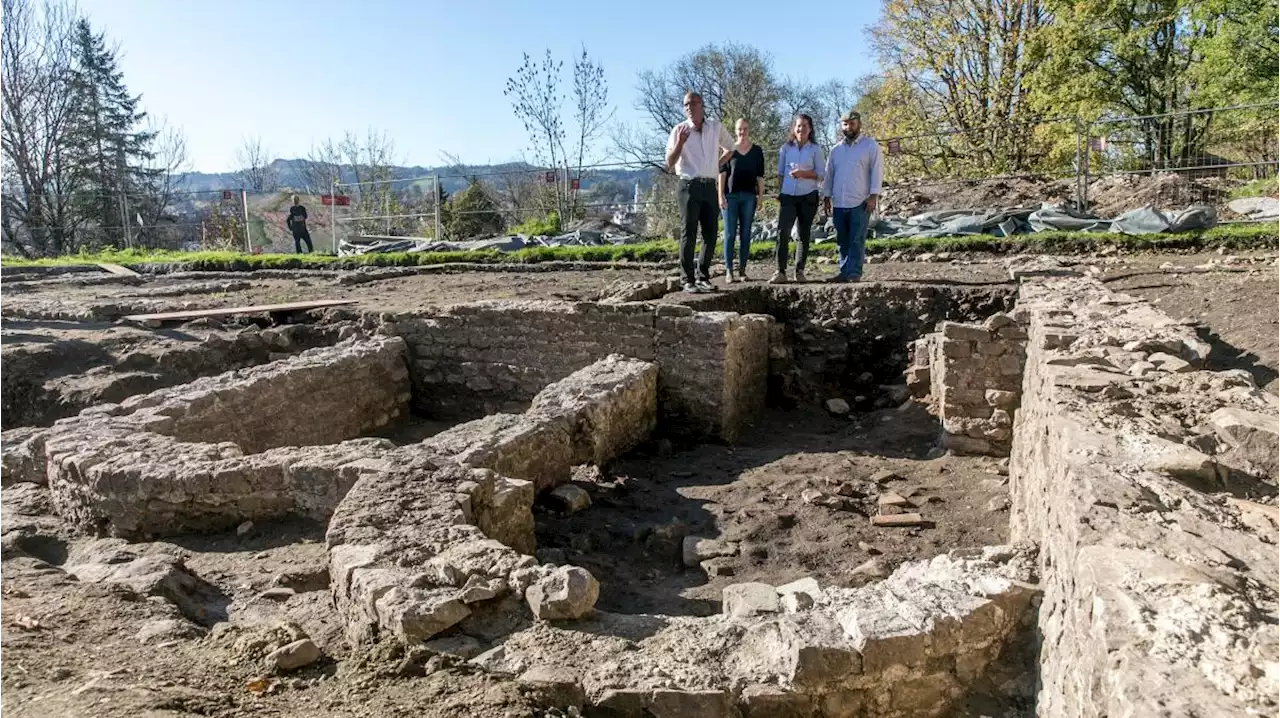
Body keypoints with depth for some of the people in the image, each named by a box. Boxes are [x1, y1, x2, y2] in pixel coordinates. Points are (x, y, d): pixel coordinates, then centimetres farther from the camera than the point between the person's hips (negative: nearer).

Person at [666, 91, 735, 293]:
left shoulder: (715, 127, 7)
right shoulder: (679, 130, -3)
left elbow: (729, 147, 27)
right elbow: (669, 164, -8)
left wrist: (717, 164, 15)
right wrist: (679, 143, -22)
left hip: (710, 187, 4)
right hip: (689, 186, -4)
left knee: (710, 234, 5)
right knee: (688, 234, -6)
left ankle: (703, 277, 16)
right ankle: (688, 280, -3)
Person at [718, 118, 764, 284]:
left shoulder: (757, 151, 10)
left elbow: (760, 176, 10)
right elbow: (722, 173, 2)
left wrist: (760, 195, 2)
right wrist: (721, 195, -6)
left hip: (749, 196, 2)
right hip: (730, 195, -2)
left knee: (745, 234, 3)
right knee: (730, 233, -4)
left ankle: (742, 270, 8)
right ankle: (728, 270, -2)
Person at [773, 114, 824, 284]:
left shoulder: (815, 150, 6)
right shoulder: (786, 148, 10)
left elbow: (820, 175, 2)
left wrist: (804, 173, -14)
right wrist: (778, 192, 8)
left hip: (808, 197, 0)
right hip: (788, 196, 0)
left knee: (803, 234, 4)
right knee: (783, 232, -13)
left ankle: (800, 271, 10)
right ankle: (780, 271, -15)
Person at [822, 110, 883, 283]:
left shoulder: (870, 145, 2)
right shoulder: (836, 149, 16)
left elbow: (877, 171, -4)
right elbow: (829, 175, 18)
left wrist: (873, 195, -13)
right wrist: (826, 197, 11)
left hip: (860, 203, -5)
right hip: (839, 203, 5)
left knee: (857, 240, -6)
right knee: (842, 241, 7)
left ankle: (854, 273, -5)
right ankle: (844, 272, 13)